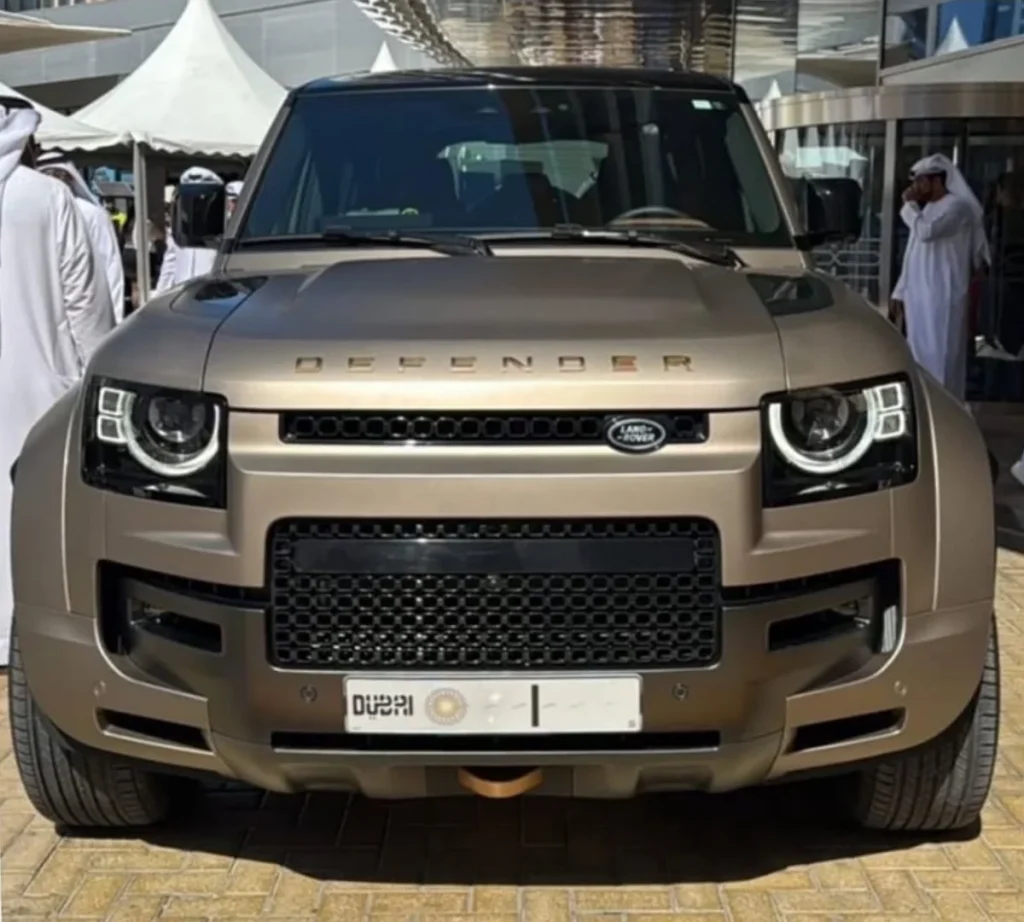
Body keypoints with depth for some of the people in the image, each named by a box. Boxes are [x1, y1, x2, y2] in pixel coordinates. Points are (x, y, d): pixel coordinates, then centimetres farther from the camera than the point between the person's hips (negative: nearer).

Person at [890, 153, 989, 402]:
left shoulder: (957, 206, -10)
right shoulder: (927, 209, 18)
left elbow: (926, 231, -26)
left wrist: (909, 205, -10)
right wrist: (901, 291, 16)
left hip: (944, 298, -9)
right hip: (920, 296, 9)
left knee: (941, 357, -8)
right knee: (921, 356, 11)